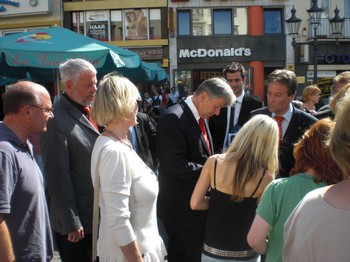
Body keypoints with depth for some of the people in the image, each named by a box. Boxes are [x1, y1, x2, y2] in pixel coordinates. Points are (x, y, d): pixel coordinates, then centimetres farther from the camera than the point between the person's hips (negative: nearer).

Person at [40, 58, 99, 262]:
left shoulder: (89, 112, 6)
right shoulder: (57, 120, -18)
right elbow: (58, 176, -19)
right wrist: (71, 223, -17)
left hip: (100, 215, 8)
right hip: (78, 221, -7)